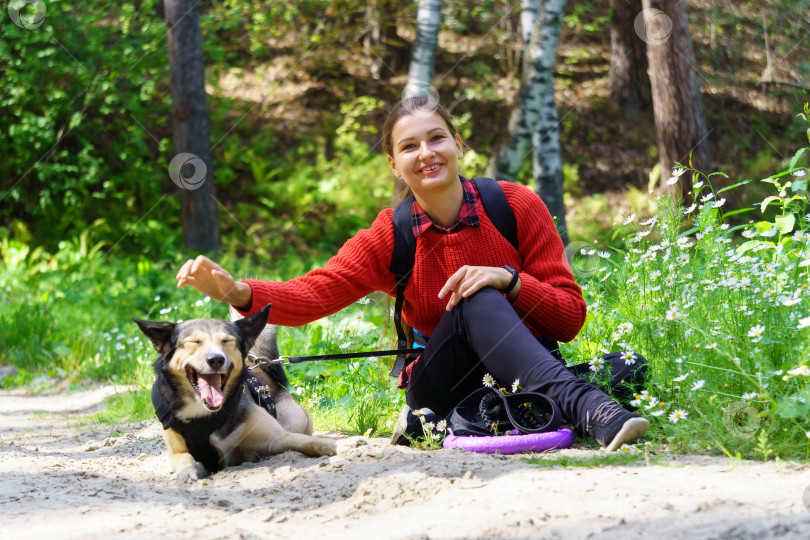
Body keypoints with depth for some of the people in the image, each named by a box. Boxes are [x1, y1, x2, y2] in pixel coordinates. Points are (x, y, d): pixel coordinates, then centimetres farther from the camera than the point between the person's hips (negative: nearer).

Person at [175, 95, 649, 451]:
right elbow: (311, 295, -15)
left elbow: (571, 316, -7)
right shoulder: (389, 239, -2)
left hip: (527, 372, 0)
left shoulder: (517, 207, -5)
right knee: (477, 303, -30)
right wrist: (237, 291, -34)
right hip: (440, 390, 0)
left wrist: (508, 279, -24)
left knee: (482, 291, -28)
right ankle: (590, 410, -49)